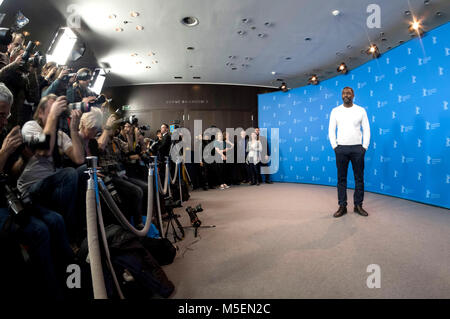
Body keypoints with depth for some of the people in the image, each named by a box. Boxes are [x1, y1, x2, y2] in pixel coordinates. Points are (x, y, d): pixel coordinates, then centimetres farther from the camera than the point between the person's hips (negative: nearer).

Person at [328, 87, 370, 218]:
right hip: (341, 148, 0)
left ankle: (358, 205, 16)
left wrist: (365, 147, -3)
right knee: (341, 179, 3)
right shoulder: (335, 111, 6)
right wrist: (334, 146, -3)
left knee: (359, 178, 5)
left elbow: (366, 130, 5)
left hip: (357, 148, 0)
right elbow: (331, 130, 5)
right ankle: (342, 206, 10)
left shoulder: (361, 110, 5)